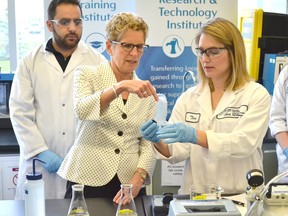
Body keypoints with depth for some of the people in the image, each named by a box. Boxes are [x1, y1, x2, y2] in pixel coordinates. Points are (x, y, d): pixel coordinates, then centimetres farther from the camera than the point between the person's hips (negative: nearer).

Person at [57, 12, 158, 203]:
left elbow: (148, 143, 4)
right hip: (88, 181, -3)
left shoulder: (147, 92, 8)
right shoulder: (87, 74, -1)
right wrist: (120, 87, -34)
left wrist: (138, 178, -11)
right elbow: (82, 109, -22)